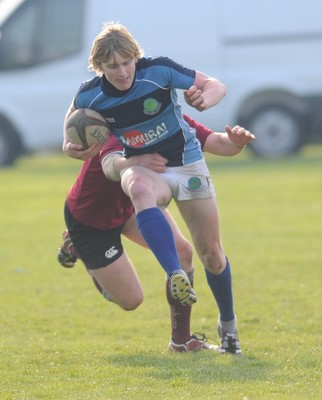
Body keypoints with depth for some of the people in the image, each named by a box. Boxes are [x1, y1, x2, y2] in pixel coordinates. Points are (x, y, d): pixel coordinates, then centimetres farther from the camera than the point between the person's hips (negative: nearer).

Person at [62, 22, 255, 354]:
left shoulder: (159, 71, -19)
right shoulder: (89, 96, -13)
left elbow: (216, 87, -12)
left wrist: (204, 98, -35)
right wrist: (71, 146, -12)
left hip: (187, 162, 0)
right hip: (145, 170, 0)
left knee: (211, 253, 5)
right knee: (140, 188, -40)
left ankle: (227, 323, 32)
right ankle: (176, 275, -53)